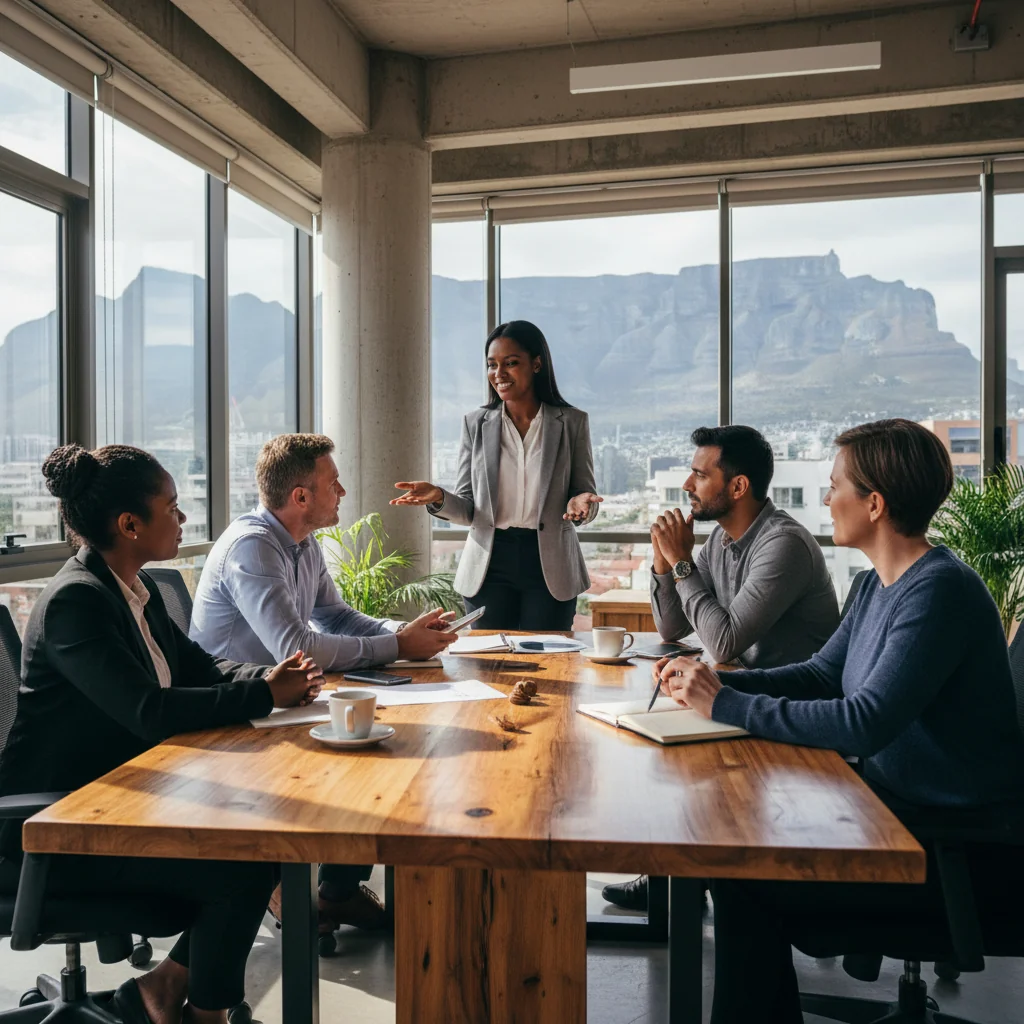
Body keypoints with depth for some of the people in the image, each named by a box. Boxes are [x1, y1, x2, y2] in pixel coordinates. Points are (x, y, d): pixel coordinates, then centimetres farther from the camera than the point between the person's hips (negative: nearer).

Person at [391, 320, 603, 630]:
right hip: (489, 566, 1)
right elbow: (468, 509, 4)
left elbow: (583, 491, 4)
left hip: (551, 567, -1)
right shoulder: (475, 423, 5)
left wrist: (581, 503, -19)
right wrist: (439, 498, -16)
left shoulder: (572, 422, 1)